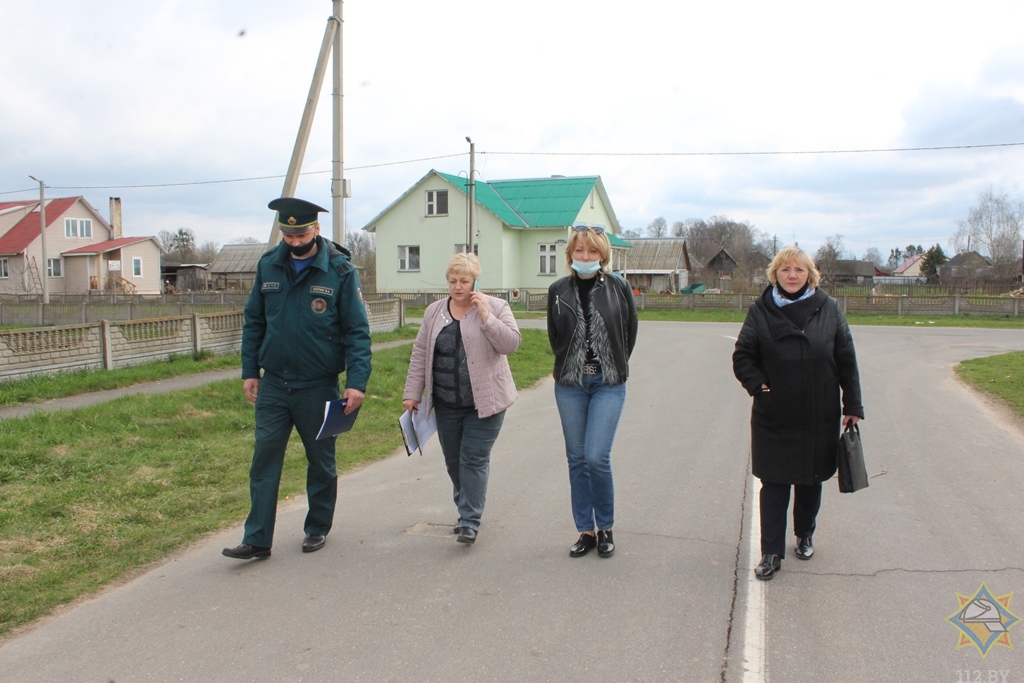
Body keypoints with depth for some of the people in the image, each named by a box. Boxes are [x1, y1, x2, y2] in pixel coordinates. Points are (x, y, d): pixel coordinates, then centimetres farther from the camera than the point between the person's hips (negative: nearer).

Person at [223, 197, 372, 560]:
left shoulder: (339, 270, -9)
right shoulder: (268, 265, 2)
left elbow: (357, 330, -10)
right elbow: (254, 322, 10)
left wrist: (356, 381, -18)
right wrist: (249, 371, 5)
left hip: (319, 385, -2)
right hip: (274, 383, 3)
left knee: (321, 461, 11)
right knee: (264, 460, 1)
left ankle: (318, 528, 29)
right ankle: (257, 539, 7)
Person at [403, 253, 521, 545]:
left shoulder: (496, 307, -3)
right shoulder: (434, 312, 7)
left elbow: (511, 343, -14)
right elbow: (420, 354, 9)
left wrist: (485, 316, -20)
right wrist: (412, 393, 6)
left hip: (484, 401, -4)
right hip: (446, 404, 4)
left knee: (474, 460, -5)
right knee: (453, 461, 12)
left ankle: (469, 521, 2)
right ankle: (467, 507, 31)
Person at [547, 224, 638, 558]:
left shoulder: (619, 288, -3)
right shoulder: (558, 290, 2)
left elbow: (630, 332, 6)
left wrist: (614, 366, 7)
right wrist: (570, 365, 8)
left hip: (608, 384, -2)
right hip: (569, 385, 3)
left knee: (597, 457, -11)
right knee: (577, 460, 7)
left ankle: (605, 527, 11)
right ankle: (586, 531, 20)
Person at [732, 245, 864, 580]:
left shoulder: (828, 309, -1)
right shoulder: (761, 311, -3)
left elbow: (846, 360, 3)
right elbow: (742, 356, 2)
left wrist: (852, 405, 3)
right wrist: (758, 385, -12)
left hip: (819, 417, 1)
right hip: (773, 417, -1)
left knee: (811, 480, 15)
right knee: (773, 483, 1)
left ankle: (805, 536, 37)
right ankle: (771, 553, 8)